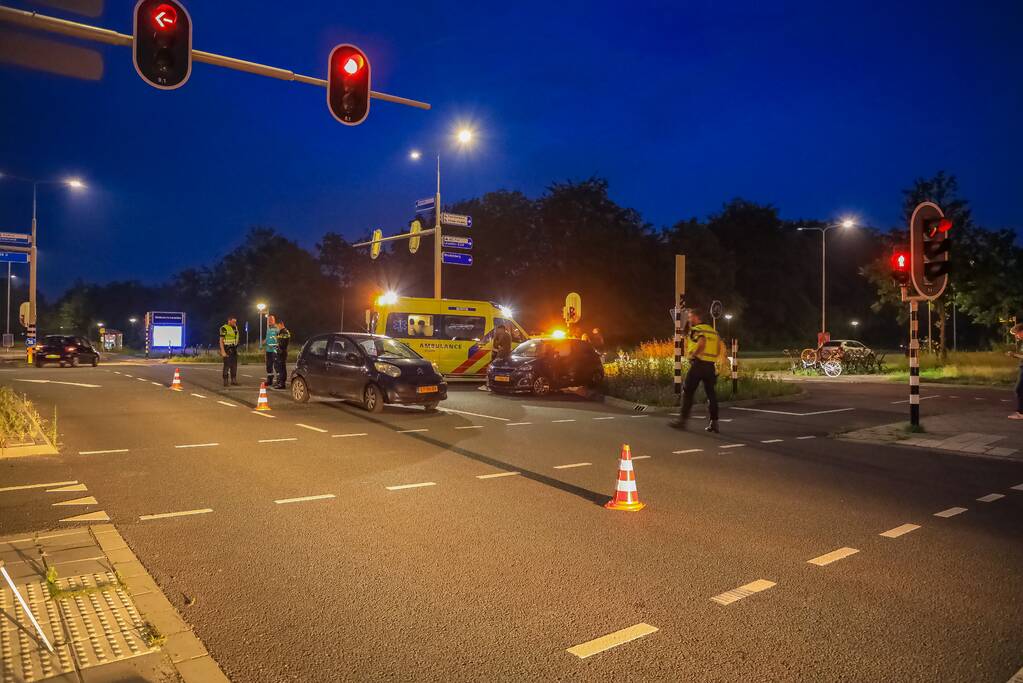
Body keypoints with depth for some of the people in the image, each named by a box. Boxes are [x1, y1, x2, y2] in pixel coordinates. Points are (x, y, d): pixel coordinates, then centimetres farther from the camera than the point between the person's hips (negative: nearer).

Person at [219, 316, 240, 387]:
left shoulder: (235, 328, 11)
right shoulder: (224, 328, -11)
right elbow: (221, 341, -13)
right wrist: (223, 351, -20)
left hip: (234, 350, 7)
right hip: (227, 350, -7)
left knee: (234, 366, 6)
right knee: (227, 366, -6)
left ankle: (233, 380, 12)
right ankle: (225, 381, -1)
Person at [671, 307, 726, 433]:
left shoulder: (695, 330, -6)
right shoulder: (713, 331, 17)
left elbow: (702, 342, -25)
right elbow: (721, 347, 12)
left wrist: (693, 354, -13)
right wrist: (713, 358, 16)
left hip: (698, 365, -6)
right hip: (711, 366, 7)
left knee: (687, 392, 1)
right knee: (711, 394, 9)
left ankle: (682, 420, 0)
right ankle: (714, 422, 8)